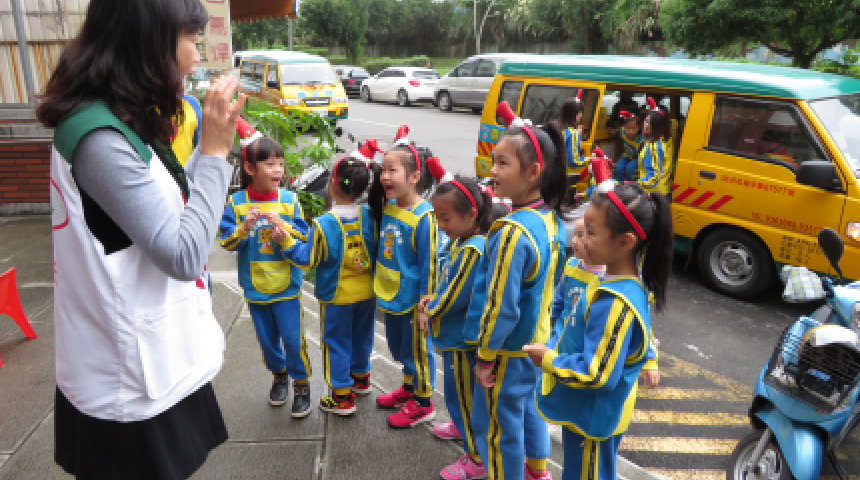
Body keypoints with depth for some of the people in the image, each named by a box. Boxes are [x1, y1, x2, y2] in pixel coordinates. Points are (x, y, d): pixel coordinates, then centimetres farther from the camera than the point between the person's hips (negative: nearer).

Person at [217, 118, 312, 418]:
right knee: (267, 338, 16)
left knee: (293, 337, 0)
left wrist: (283, 228, -22)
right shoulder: (236, 202, -6)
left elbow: (304, 237, -5)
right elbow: (226, 241, -6)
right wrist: (244, 227, -24)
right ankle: (278, 375, 40)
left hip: (286, 284, -1)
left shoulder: (289, 199, -5)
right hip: (255, 285, 1)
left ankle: (301, 384, 20)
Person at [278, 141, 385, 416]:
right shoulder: (370, 217, -9)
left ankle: (342, 396, 17)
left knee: (337, 341, 9)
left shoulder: (323, 224, -22)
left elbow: (308, 259, -14)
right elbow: (376, 250, 1)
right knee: (361, 334, 23)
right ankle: (361, 378, 43)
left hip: (337, 295, -5)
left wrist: (286, 239, -9)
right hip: (366, 291, 5)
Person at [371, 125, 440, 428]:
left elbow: (428, 262, -19)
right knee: (398, 346, 24)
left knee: (417, 349, 8)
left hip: (412, 300, -8)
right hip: (389, 294, 8)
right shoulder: (387, 207, 1)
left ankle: (422, 403, 26)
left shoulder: (423, 216, -22)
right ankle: (408, 388, 45)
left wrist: (426, 301, -16)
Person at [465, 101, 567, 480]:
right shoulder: (551, 219, -3)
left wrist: (485, 356, -14)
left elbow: (501, 306, -26)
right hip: (539, 341, 9)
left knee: (496, 424, 11)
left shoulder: (513, 231, -30)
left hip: (510, 351, -9)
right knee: (528, 406, 29)